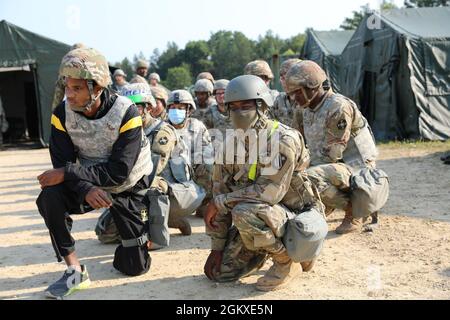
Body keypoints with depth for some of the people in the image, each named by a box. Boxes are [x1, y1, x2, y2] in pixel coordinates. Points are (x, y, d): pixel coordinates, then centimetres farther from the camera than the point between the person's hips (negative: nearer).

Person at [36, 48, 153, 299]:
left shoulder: (126, 113, -25)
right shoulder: (63, 113, -13)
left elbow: (118, 172, -28)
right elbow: (62, 165, -17)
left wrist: (68, 173, -31)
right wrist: (86, 189, -36)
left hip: (129, 189, -2)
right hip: (89, 187, 3)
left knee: (135, 267, 0)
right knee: (50, 198, -31)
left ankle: (142, 226, 34)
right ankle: (75, 270, -18)